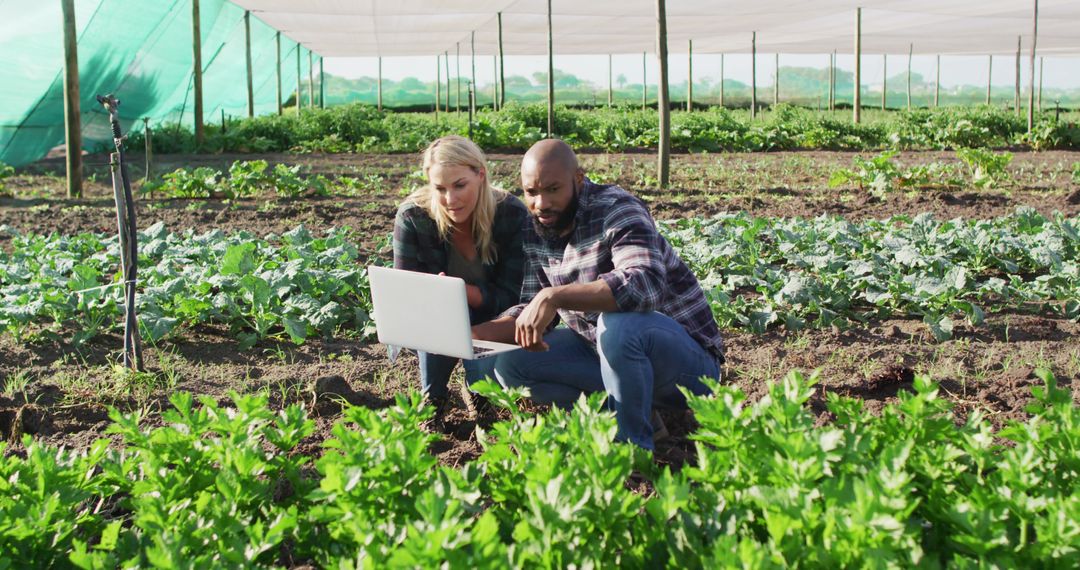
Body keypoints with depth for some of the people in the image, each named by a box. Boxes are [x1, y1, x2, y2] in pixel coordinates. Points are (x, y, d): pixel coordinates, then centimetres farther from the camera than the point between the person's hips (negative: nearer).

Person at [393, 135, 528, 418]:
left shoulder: (513, 215, -22)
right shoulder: (411, 216, -21)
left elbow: (510, 296, -19)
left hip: (493, 320, 0)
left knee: (486, 378, -27)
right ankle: (431, 397, -8)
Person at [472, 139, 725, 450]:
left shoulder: (615, 210, -20)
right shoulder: (535, 231, 2)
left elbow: (646, 284, -38)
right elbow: (531, 309, 5)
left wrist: (554, 296, -44)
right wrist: (476, 333, -13)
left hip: (686, 357, -7)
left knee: (618, 325, -38)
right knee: (509, 363, -7)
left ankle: (633, 446, -16)